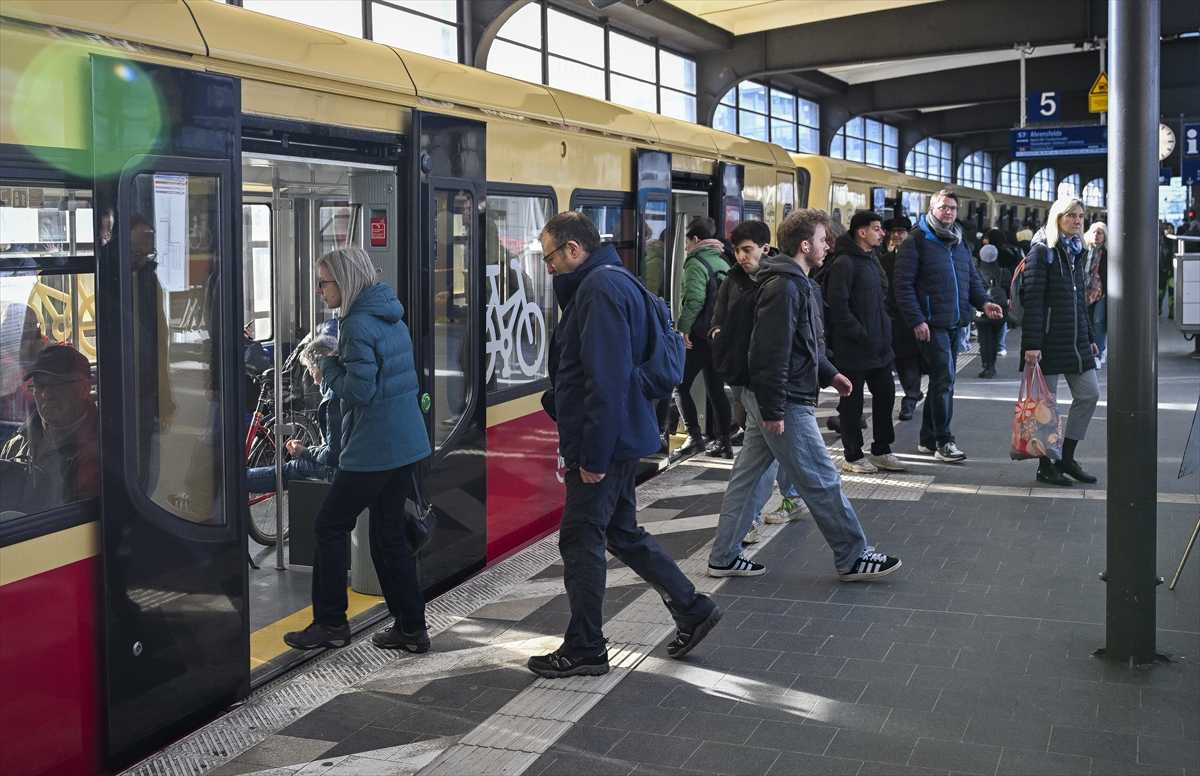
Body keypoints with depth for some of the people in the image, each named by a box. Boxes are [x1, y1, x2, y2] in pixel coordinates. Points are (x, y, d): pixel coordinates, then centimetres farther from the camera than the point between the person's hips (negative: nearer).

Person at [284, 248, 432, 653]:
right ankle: (411, 627, 16)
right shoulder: (391, 316, 13)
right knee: (389, 532, 14)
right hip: (407, 442, 9)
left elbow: (358, 391, -20)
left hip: (372, 449, -9)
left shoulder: (358, 325, -16)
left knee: (331, 526, 5)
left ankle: (330, 623, 12)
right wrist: (336, 364, 10)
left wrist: (329, 366, -3)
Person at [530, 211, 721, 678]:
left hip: (603, 444, -10)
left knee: (580, 541, 0)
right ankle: (691, 609, 25)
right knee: (621, 532, 19)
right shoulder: (608, 282, 15)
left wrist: (593, 455, -23)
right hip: (619, 439, 10)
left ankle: (584, 650, 12)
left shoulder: (600, 288, -19)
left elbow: (607, 380, -25)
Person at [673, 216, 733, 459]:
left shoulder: (696, 263, -10)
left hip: (700, 336, -8)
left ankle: (695, 437, -5)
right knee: (716, 389, 12)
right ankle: (723, 441, 13)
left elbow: (695, 300, -20)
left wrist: (684, 328, -13)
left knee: (681, 385, 0)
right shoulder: (723, 263, 14)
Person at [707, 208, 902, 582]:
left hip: (765, 399, 11)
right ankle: (853, 558, 11)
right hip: (785, 403, -11)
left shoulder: (798, 284, 15)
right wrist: (774, 410, -24)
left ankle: (724, 557, 19)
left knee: (746, 477, 12)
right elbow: (773, 353, -23)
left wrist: (829, 374, 18)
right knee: (821, 482, 0)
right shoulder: (784, 287, -19)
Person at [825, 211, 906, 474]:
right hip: (854, 350, -9)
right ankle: (853, 457, 12)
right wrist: (861, 335, -19)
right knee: (852, 402, 2)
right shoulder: (844, 263, -14)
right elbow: (838, 305, -20)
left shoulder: (872, 260, 15)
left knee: (885, 395, 13)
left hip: (879, 346, 9)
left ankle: (881, 451, 25)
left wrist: (885, 330, 12)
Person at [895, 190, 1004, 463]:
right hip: (931, 324, -7)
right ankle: (943, 442, -6)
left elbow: (972, 279, 21)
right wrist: (916, 320, -17)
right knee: (944, 379, -11)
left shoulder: (960, 243, 17)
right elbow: (904, 284, -11)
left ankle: (928, 438, 21)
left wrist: (983, 302, 0)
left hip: (955, 323, 8)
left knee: (941, 380, 12)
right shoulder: (917, 241, -6)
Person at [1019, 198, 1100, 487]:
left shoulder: (1077, 253, 14)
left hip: (1075, 339, 8)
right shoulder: (1042, 252, -8)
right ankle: (1045, 466, 10)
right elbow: (1032, 300, -14)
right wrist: (1032, 343, -20)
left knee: (1089, 394, 6)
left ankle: (1067, 457, 18)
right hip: (1048, 339, -8)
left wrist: (1089, 338, 19)